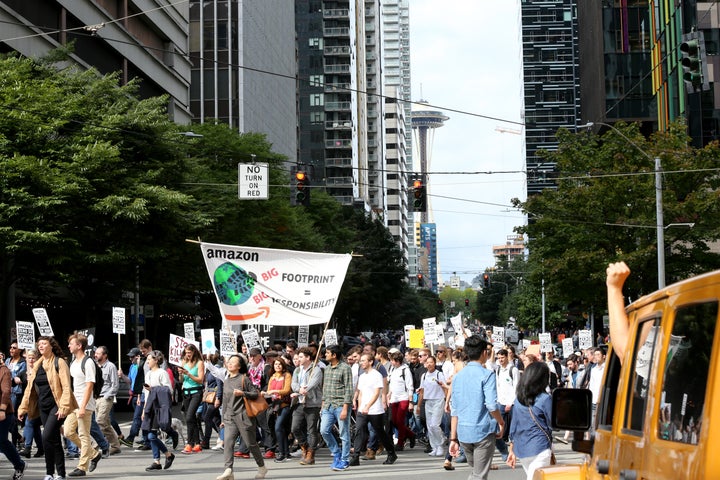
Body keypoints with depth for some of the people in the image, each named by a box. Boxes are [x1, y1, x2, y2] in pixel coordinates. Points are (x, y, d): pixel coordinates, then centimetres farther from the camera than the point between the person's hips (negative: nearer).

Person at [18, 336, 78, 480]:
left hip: (56, 406, -7)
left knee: (47, 437, -16)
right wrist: (23, 407, 11)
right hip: (44, 407, 7)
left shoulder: (59, 362, -7)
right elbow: (30, 388, 16)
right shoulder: (38, 365, 13)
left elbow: (66, 387, -14)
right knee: (54, 440, 10)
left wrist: (64, 407, -22)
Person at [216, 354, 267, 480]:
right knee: (228, 441, -13)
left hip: (243, 416, -5)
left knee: (250, 443, 2)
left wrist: (242, 393, -20)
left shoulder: (244, 379, -3)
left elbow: (255, 394, -5)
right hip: (230, 417, 5)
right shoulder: (226, 381, 15)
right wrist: (223, 417, 23)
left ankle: (262, 467, 21)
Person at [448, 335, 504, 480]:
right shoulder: (487, 375, -9)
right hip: (483, 430, -5)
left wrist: (453, 438, 12)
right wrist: (501, 423, 0)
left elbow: (454, 410, 10)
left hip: (463, 432, 5)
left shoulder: (458, 376, 9)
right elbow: (491, 405, -17)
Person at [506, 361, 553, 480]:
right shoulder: (545, 399, -11)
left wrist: (512, 451, 18)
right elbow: (551, 425, -3)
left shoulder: (518, 399, 6)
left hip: (520, 449, 6)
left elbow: (513, 426, 10)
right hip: (539, 449, -6)